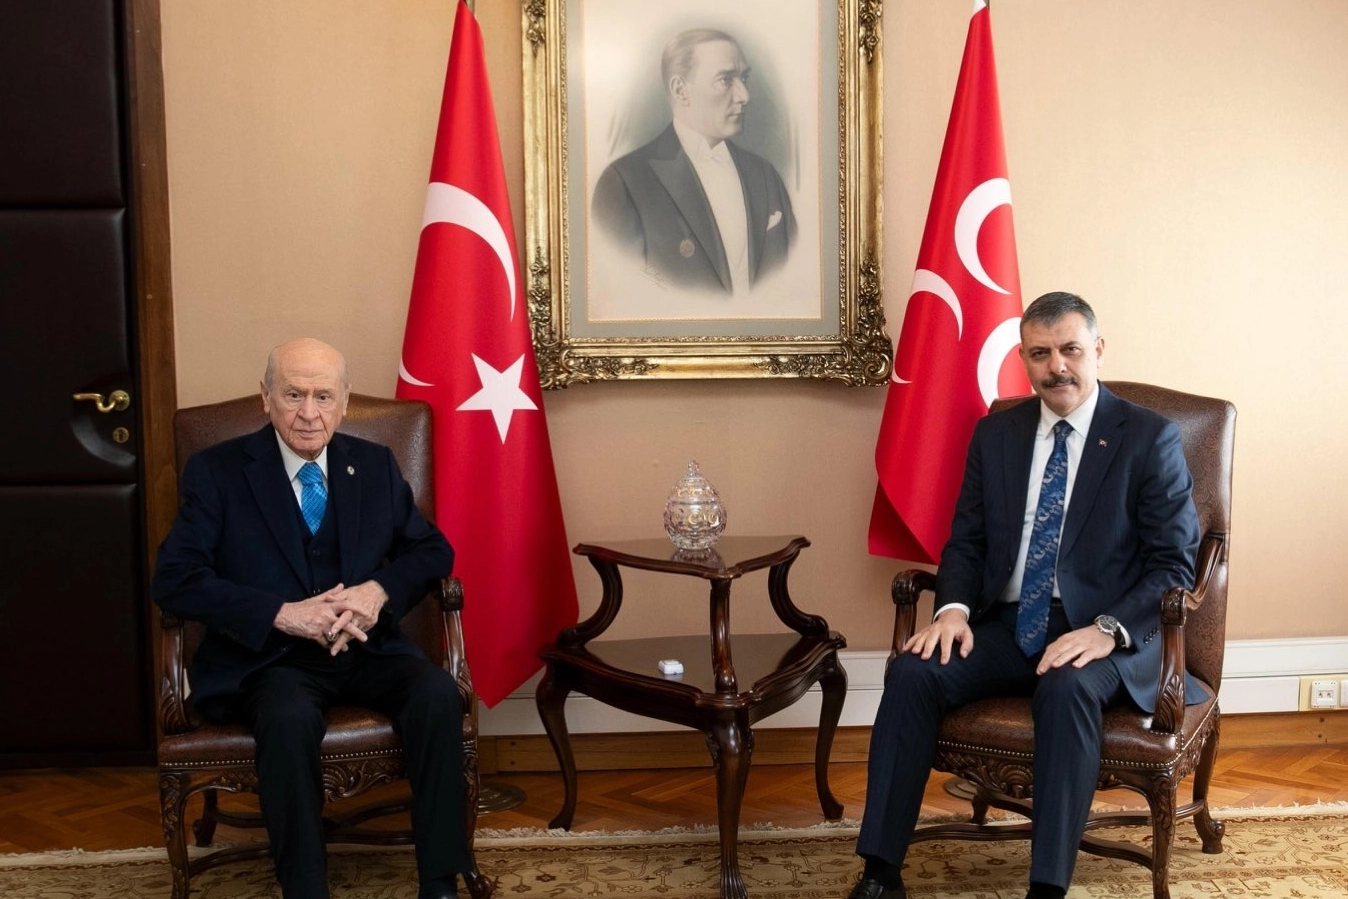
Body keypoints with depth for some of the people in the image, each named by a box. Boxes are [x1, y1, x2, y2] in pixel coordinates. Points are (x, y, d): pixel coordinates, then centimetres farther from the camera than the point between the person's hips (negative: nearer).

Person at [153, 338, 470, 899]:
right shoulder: (217, 471, 0)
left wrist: (380, 590, -10)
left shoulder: (375, 465, 10)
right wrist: (283, 615, -19)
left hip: (367, 646, 3)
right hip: (270, 657, -3)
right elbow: (174, 579, -8)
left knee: (438, 694, -26)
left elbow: (433, 549, 13)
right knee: (288, 718, -36)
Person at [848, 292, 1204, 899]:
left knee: (1068, 688, -36)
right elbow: (965, 540, 12)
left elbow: (1174, 564, -5)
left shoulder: (1150, 438, 0)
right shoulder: (995, 434, 12)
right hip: (1008, 625, 4)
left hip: (1105, 635, -3)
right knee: (913, 671, -22)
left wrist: (1108, 629, -21)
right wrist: (953, 608, -10)